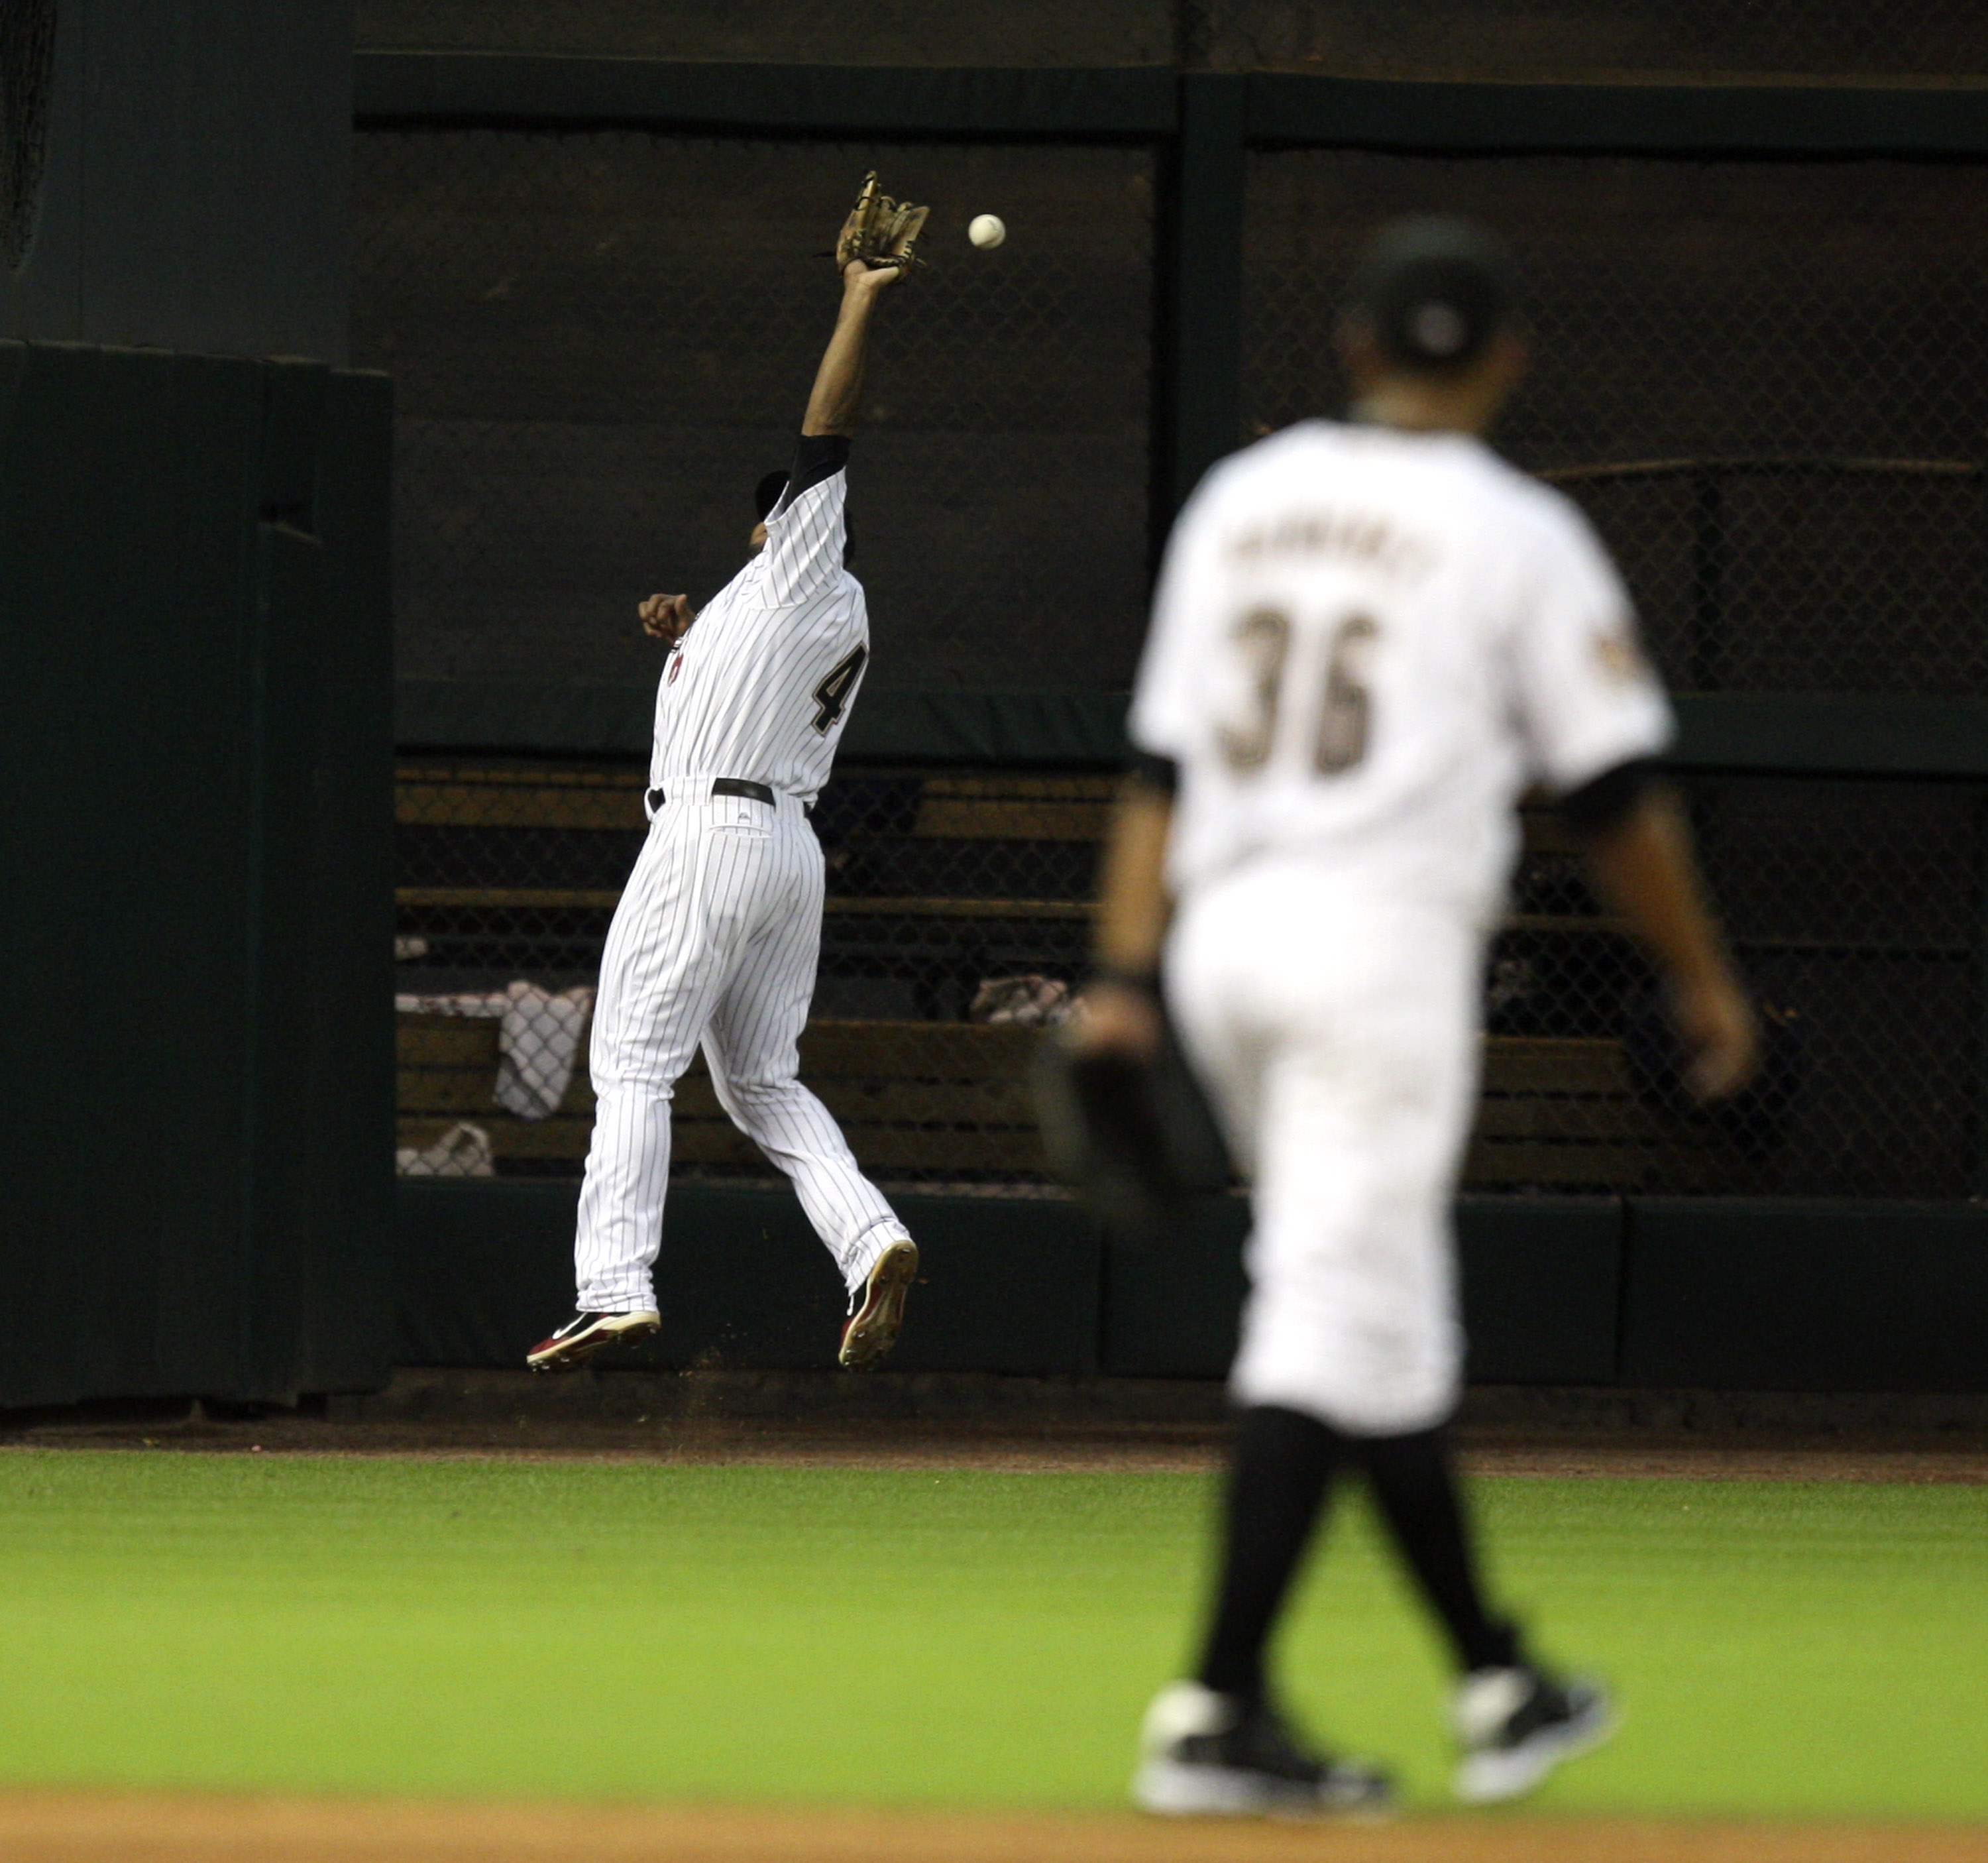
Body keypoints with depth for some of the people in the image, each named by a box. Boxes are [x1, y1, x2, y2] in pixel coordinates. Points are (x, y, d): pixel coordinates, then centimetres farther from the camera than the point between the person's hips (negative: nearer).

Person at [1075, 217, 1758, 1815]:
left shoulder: (1238, 501, 11)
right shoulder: (1516, 533, -3)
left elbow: (1161, 762, 9)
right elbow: (1615, 788, -2)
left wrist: (1126, 978, 8)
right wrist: (1703, 978, 9)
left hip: (1221, 935, 6)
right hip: (1386, 941, -6)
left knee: (1381, 1318, 16)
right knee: (1336, 1325, -8)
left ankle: (1497, 1680, 25)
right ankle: (1218, 1713, -15)